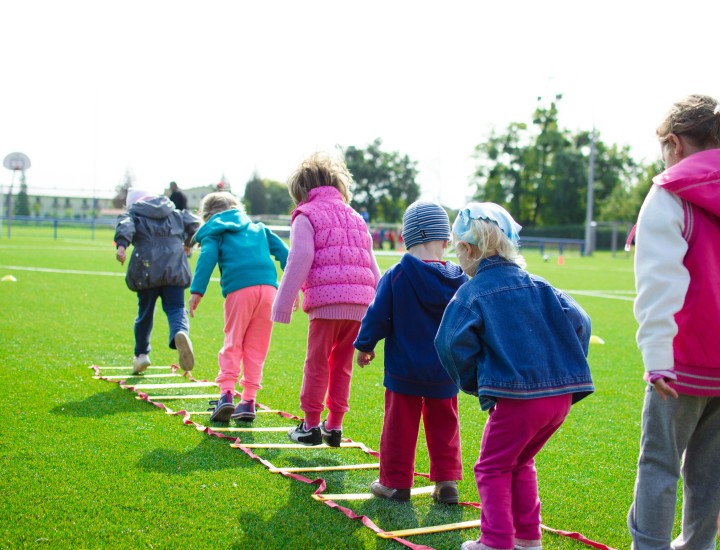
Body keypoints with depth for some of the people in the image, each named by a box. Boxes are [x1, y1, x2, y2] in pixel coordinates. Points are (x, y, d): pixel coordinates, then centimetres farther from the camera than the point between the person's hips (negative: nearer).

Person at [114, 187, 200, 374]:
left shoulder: (132, 214, 14)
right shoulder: (175, 214, 23)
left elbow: (125, 226, -8)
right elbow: (193, 223, 12)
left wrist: (121, 245, -26)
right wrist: (188, 243, 29)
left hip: (147, 270, -1)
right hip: (175, 269, 1)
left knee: (145, 312, 14)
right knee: (176, 309, -3)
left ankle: (141, 354, 25)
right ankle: (181, 333, -37)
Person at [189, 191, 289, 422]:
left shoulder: (214, 232, 17)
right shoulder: (258, 228, 30)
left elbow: (207, 258, -1)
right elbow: (282, 252, 20)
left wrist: (197, 291, -8)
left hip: (239, 290, -3)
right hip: (268, 287, 3)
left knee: (232, 343, 6)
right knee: (256, 347, 9)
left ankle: (226, 393, -9)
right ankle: (248, 400, 8)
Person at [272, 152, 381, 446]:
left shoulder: (306, 216, 5)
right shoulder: (355, 217, 25)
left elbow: (299, 262, -6)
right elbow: (372, 265, 22)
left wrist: (283, 304, -4)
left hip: (326, 300, -6)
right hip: (360, 302, 6)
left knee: (317, 363, 4)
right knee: (342, 365, 14)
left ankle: (311, 425, 10)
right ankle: (334, 426, 17)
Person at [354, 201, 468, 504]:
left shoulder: (395, 276, -14)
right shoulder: (458, 279, -5)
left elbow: (377, 316, -9)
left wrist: (364, 346, 7)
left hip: (403, 369, -2)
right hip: (444, 372, 3)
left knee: (400, 425, 8)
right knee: (443, 426, 15)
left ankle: (395, 482, 16)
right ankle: (447, 482, 16)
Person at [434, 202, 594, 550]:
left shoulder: (471, 293, -4)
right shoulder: (538, 286, 12)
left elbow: (453, 344, -15)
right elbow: (578, 322, 5)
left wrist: (473, 382, 1)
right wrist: (567, 370, 12)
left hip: (515, 397, -6)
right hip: (562, 394, 7)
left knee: (493, 468, 11)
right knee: (521, 464, 24)